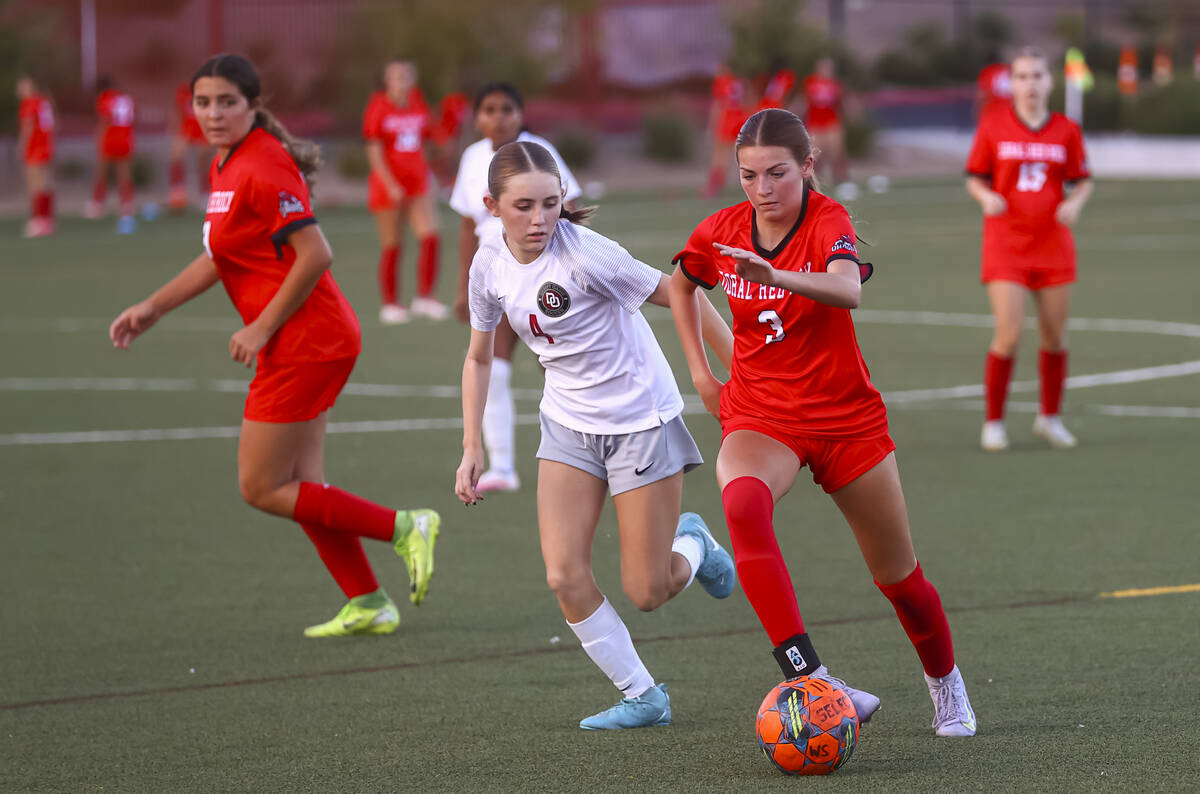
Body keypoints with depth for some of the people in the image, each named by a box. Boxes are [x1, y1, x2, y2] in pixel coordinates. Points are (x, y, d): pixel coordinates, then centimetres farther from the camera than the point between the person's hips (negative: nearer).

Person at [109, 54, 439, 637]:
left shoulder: (263, 168, -18)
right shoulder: (227, 165, 12)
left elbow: (314, 255, -24)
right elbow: (221, 256, 23)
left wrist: (261, 329, -19)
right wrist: (152, 308, 19)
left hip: (305, 342, -10)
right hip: (304, 344, 10)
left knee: (261, 489, -3)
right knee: (298, 485, 13)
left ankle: (403, 528, 0)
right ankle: (368, 605, 19)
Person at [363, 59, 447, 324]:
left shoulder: (418, 105, 8)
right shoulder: (379, 108, -6)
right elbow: (374, 151, -9)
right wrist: (391, 185, -16)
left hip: (417, 184, 4)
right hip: (387, 186, -4)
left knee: (429, 236, -13)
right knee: (391, 247, 1)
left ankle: (424, 297, -6)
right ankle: (390, 304, 11)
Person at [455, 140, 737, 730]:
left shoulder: (584, 254, -24)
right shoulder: (490, 265, -5)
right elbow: (479, 358, 10)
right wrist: (472, 448, 3)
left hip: (641, 420, -5)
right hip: (568, 425, 5)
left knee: (646, 592, -3)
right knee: (565, 576, -10)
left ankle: (691, 544, 31)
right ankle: (642, 697, 7)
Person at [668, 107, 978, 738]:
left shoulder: (828, 222, -18)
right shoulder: (720, 232, -6)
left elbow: (848, 290, -42)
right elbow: (681, 285, 19)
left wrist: (775, 275, -60)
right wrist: (699, 373, 9)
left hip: (846, 419, -1)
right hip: (758, 418, 1)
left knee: (898, 576, 10)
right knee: (744, 508, -35)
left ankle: (945, 684, 42)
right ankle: (809, 679, -40)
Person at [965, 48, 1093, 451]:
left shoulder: (1066, 130, 2)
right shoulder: (993, 125, -1)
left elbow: (1083, 181, 10)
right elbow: (975, 179, 5)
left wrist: (1075, 203, -11)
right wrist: (986, 197, -16)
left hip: (1053, 245, 2)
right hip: (1005, 243, -2)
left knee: (1054, 336, 7)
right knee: (1009, 334, -12)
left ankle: (1050, 417, 27)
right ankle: (993, 422, 4)